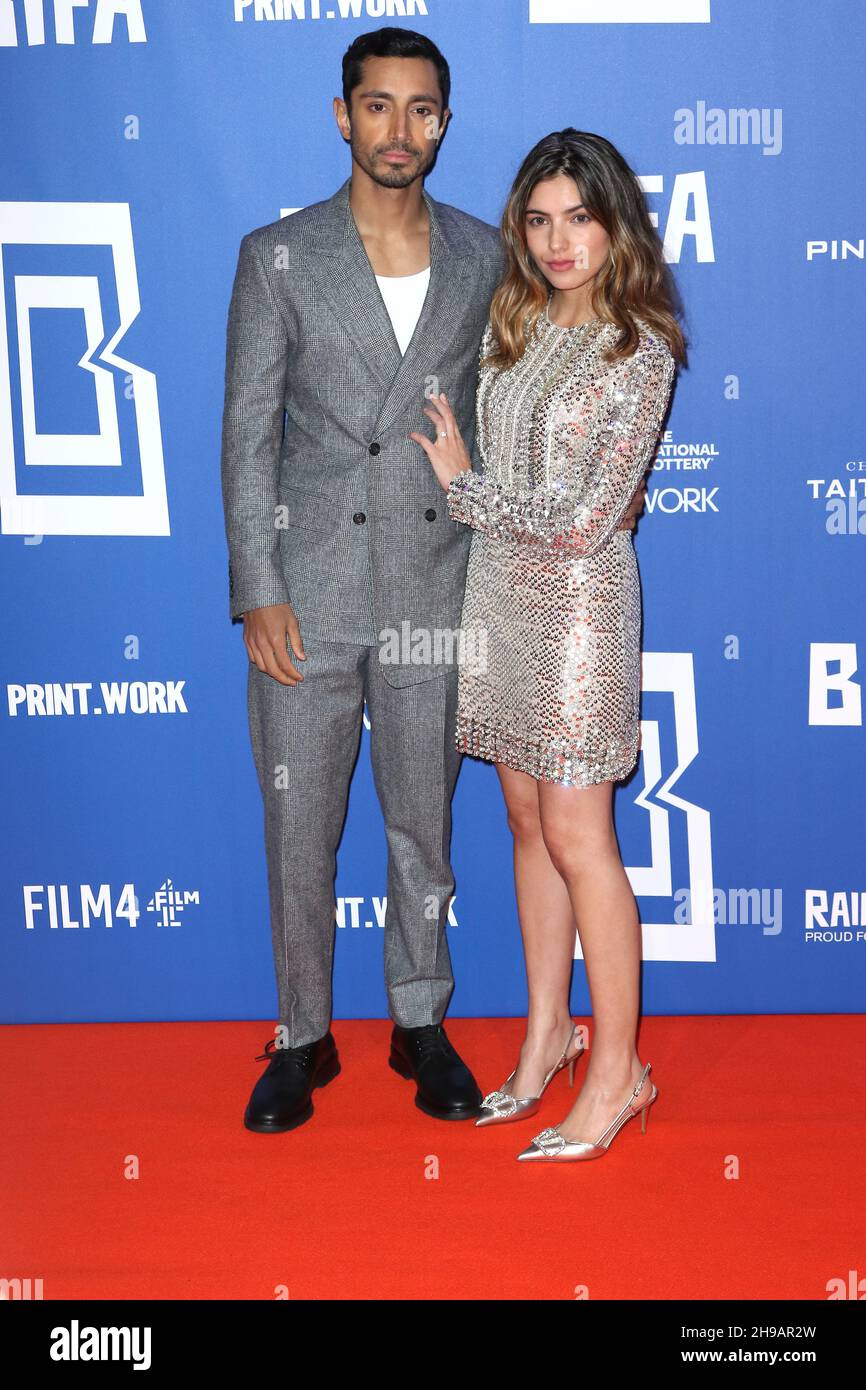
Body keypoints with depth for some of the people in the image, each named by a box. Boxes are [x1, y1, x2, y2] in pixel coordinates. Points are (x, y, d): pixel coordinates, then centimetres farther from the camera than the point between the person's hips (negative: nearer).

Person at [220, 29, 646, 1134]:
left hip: (435, 592, 2)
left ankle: (420, 1024, 30)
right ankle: (302, 1036, 25)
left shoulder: (485, 256, 6)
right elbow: (248, 434, -3)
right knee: (298, 830, 7)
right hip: (309, 593, -1)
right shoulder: (278, 256, -1)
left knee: (423, 823, 12)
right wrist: (257, 591, -9)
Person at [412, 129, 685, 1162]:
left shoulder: (641, 353, -12)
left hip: (576, 603, -6)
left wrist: (463, 483, -9)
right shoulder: (510, 323, 8)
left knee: (576, 838, -3)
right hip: (495, 592, 6)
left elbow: (585, 522, -17)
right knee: (528, 822, 12)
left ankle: (618, 1071, 11)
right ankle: (548, 1027, 27)